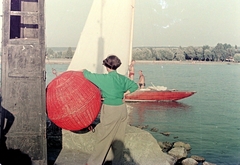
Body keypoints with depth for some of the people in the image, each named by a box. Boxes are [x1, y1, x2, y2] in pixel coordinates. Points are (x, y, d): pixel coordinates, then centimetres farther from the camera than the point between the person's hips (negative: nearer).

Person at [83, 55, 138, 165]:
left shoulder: (104, 78, -15)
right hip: (122, 109, 6)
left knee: (104, 138, 5)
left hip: (110, 111, -5)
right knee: (118, 137, 15)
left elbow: (88, 75, -8)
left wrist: (84, 70, 12)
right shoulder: (122, 78, 1)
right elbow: (134, 86, 12)